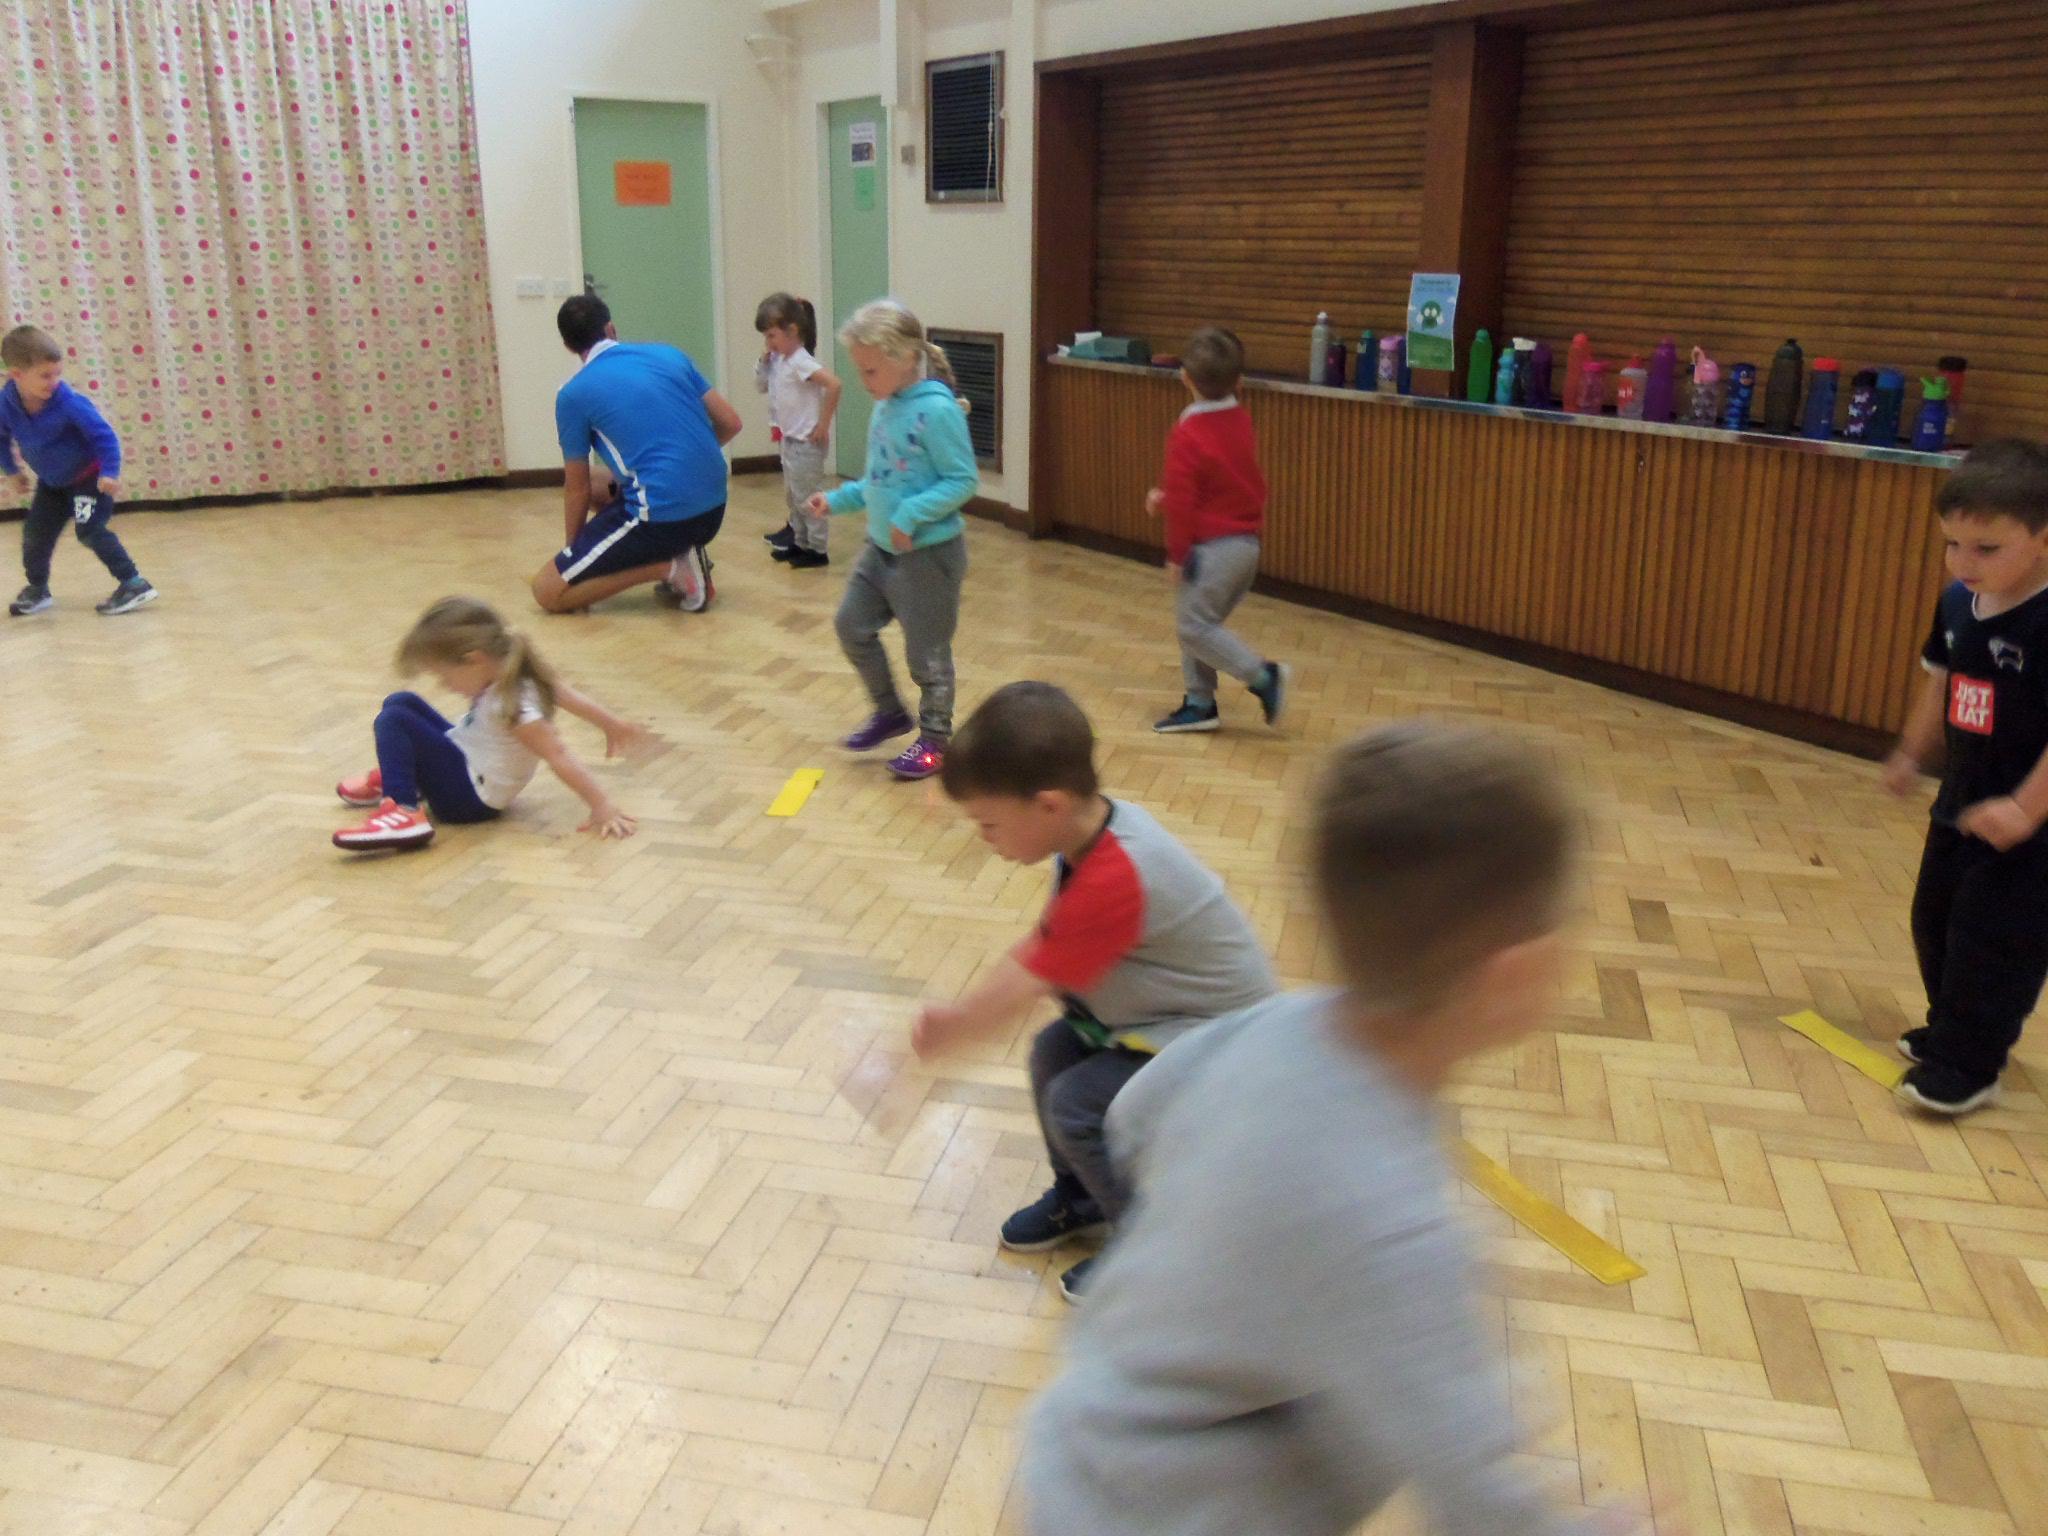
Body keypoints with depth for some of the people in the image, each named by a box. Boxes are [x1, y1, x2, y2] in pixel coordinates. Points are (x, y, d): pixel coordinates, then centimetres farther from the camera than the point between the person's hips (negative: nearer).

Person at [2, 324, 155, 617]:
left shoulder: (70, 404, -31)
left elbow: (103, 435, -27)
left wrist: (110, 473, -33)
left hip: (89, 475, -6)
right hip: (52, 482, 6)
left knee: (90, 529, -17)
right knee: (36, 532, 10)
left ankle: (134, 584, -12)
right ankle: (37, 590, 28)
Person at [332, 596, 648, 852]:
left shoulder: (510, 705, -29)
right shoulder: (516, 672, -4)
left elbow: (558, 756, -31)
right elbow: (572, 698, 7)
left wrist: (602, 806, -34)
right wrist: (613, 724, 20)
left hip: (472, 798, -10)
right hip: (465, 758, 10)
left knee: (393, 721, -23)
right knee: (401, 702, 14)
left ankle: (403, 811, -37)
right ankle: (392, 778, 34)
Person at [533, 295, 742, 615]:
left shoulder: (573, 394, 0)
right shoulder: (668, 353, 12)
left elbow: (577, 490, 7)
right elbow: (730, 423, 13)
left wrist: (572, 550, 23)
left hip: (662, 517, -6)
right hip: (713, 509, 6)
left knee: (547, 591, 3)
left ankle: (668, 567, -7)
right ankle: (680, 556, 13)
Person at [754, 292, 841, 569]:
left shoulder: (800, 362, -20)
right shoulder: (778, 360, 6)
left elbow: (833, 385, -30)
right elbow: (761, 386, 18)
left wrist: (823, 426, -24)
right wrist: (764, 361, 0)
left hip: (805, 443, -10)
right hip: (789, 439, 10)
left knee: (808, 498, -1)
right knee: (793, 496, 19)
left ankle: (818, 551, 8)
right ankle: (801, 543, 31)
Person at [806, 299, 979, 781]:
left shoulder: (936, 410, -20)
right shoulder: (887, 407, 5)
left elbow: (963, 480, -21)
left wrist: (913, 513, -28)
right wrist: (839, 499, 9)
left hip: (928, 553, -9)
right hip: (880, 547, 9)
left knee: (926, 650, 4)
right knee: (853, 625, 16)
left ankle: (935, 738, 22)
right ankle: (890, 712, 34)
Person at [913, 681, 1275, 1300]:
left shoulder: (1111, 883, -37)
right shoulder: (1099, 824, -9)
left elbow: (1022, 986, -27)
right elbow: (1038, 950, 1)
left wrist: (947, 1028, -11)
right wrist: (961, 1014, -3)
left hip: (1214, 1037, -9)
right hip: (1166, 1007, 9)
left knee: (1076, 1104, -14)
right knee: (1053, 1053, 6)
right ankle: (1079, 1196, 28)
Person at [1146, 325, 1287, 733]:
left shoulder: (1187, 435, -18)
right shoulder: (1241, 421, 6)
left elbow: (1182, 500, -16)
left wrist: (1176, 555, -7)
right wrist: (1167, 495, 16)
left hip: (1213, 546, -8)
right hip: (1247, 541, 8)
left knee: (1193, 626, 0)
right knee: (1201, 621, 15)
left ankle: (1263, 676, -5)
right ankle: (1199, 704, 18)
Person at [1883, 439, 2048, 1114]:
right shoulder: (1958, 602, -1)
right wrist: (1912, 755, 22)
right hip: (1963, 801, 9)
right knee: (1937, 919, 17)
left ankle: (1969, 1064, 7)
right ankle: (1951, 1032, 34)